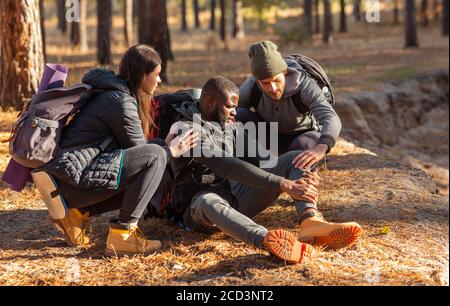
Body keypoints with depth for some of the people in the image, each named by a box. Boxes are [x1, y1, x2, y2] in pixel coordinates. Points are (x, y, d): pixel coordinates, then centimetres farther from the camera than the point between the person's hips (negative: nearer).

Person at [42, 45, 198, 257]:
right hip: (73, 178, -10)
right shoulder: (122, 102, -14)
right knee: (155, 158, -17)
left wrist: (169, 144, 15)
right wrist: (170, 151, 7)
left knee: (154, 178, 13)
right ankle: (122, 235, -15)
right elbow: (140, 152, -5)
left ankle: (77, 213, 11)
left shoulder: (114, 91, 15)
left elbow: (133, 145, 17)